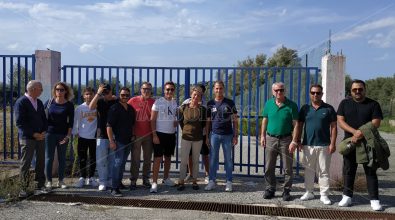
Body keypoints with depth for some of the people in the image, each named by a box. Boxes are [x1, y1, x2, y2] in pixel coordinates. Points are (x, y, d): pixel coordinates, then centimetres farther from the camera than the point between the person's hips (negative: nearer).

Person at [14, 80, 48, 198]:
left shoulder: (39, 103, 14)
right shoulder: (21, 102, -8)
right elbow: (19, 122, -14)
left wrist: (44, 132, 0)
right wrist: (34, 134, -16)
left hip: (40, 137, 7)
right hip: (27, 138, -6)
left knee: (41, 162, 9)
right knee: (25, 164, -1)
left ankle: (40, 185, 19)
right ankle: (23, 188, 6)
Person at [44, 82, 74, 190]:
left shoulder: (69, 105, -2)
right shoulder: (50, 102, 1)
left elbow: (71, 121, -3)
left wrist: (68, 135, -10)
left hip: (63, 134, 0)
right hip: (50, 133, 0)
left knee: (62, 158, 7)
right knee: (49, 158, 2)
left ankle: (61, 180, 16)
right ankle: (49, 181, 9)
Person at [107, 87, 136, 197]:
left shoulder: (131, 109, 13)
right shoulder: (114, 108, -8)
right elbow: (109, 126, -13)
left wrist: (132, 136, 18)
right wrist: (111, 141, -19)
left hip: (128, 141, 7)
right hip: (118, 140, -7)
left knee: (122, 163, 15)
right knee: (117, 163, -10)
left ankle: (119, 183, 27)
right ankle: (114, 188, -9)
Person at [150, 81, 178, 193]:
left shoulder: (175, 103, 9)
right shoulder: (158, 102, -8)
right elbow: (153, 119, -9)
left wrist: (176, 121, -3)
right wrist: (154, 135, -15)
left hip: (171, 134, 6)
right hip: (160, 133, -6)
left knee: (168, 157, 16)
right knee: (158, 158, -8)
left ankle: (166, 178, 31)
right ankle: (154, 183, -6)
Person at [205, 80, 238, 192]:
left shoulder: (230, 103, 1)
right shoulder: (210, 103, 6)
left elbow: (235, 120, 2)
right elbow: (208, 121, 9)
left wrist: (235, 136, -3)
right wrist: (206, 136, 3)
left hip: (227, 135, -1)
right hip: (214, 134, 1)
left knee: (228, 159, 6)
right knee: (213, 159, 4)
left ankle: (229, 182, 12)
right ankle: (212, 181, 12)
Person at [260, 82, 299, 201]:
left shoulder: (291, 105, -6)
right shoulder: (269, 104, 4)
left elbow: (296, 124, -7)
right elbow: (265, 120, 11)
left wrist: (294, 141, -12)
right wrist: (262, 136, 6)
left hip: (286, 139, -2)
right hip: (271, 139, 3)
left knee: (287, 168, 4)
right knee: (269, 167, 7)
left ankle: (286, 191, 16)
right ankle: (270, 189, 19)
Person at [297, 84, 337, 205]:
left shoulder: (328, 109, 1)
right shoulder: (305, 108, 7)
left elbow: (333, 127, 1)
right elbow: (299, 126, 10)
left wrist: (333, 143, -6)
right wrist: (298, 141, 4)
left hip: (324, 145, -2)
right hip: (308, 145, 2)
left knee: (324, 171, 2)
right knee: (308, 170, 10)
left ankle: (324, 195, 10)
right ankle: (309, 192, 22)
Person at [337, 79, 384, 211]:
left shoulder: (373, 104, 3)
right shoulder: (345, 103, 7)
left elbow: (376, 123, -6)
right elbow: (340, 121, -1)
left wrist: (361, 135, -19)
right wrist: (354, 131, -17)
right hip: (350, 143, 2)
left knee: (371, 172, 1)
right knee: (348, 171, 6)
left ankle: (374, 200, 5)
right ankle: (347, 197, 16)